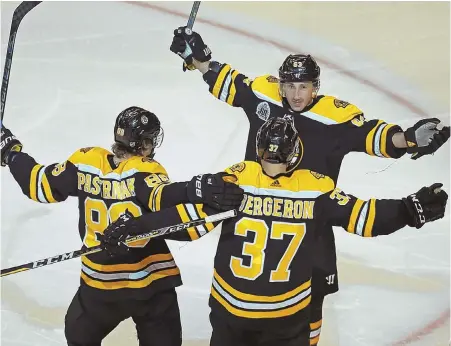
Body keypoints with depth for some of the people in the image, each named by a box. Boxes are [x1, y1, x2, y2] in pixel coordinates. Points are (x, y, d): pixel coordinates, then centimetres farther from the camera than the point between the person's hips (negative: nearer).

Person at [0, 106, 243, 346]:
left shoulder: (85, 162, -8)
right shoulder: (145, 171, -18)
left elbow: (40, 186, 2)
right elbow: (163, 197, -38)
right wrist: (197, 190, -52)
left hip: (98, 282, 3)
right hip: (150, 284, -2)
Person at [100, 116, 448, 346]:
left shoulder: (316, 188, -11)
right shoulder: (235, 180, -14)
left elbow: (361, 216, -10)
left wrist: (410, 209, -22)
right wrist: (135, 225, -18)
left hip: (288, 316, 1)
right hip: (230, 309, 0)